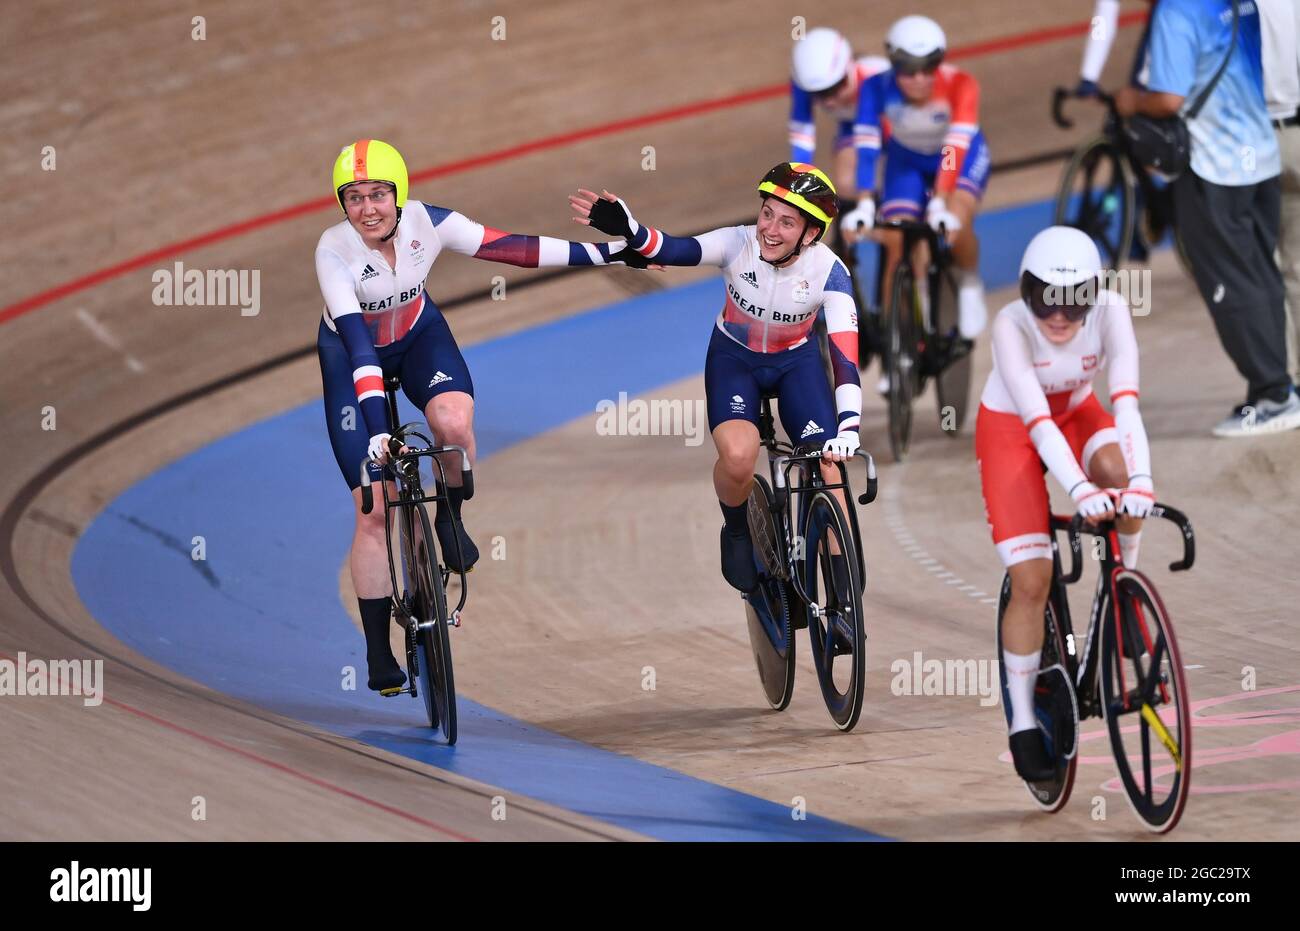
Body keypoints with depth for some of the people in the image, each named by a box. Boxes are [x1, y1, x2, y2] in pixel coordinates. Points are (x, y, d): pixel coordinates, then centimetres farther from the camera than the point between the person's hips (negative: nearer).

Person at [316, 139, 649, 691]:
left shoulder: (427, 224, -24)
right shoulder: (334, 251, -31)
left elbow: (513, 248, -19)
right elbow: (355, 339, -38)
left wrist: (601, 254, -20)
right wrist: (376, 423, -46)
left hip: (418, 335, 2)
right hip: (352, 354, -2)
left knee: (455, 422, -33)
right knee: (373, 512, -7)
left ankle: (450, 520, -1)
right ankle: (378, 655, 4)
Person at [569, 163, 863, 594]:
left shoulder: (828, 271, -28)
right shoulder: (738, 243, -27)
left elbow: (845, 353, -35)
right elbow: (674, 250, -42)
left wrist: (848, 426, -49)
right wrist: (628, 230, -64)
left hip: (796, 362, 1)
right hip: (734, 358, -1)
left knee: (828, 466, -16)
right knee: (738, 457, -28)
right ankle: (737, 530, 5)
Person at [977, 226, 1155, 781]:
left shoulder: (1110, 313, -27)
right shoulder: (1011, 325, -33)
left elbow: (1126, 398, -38)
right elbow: (1037, 419, -42)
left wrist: (1141, 479, -53)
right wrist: (1079, 490, -56)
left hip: (1076, 412, 2)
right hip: (1010, 427, -2)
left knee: (1119, 471, -33)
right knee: (1031, 582, -10)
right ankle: (1023, 725, 2)